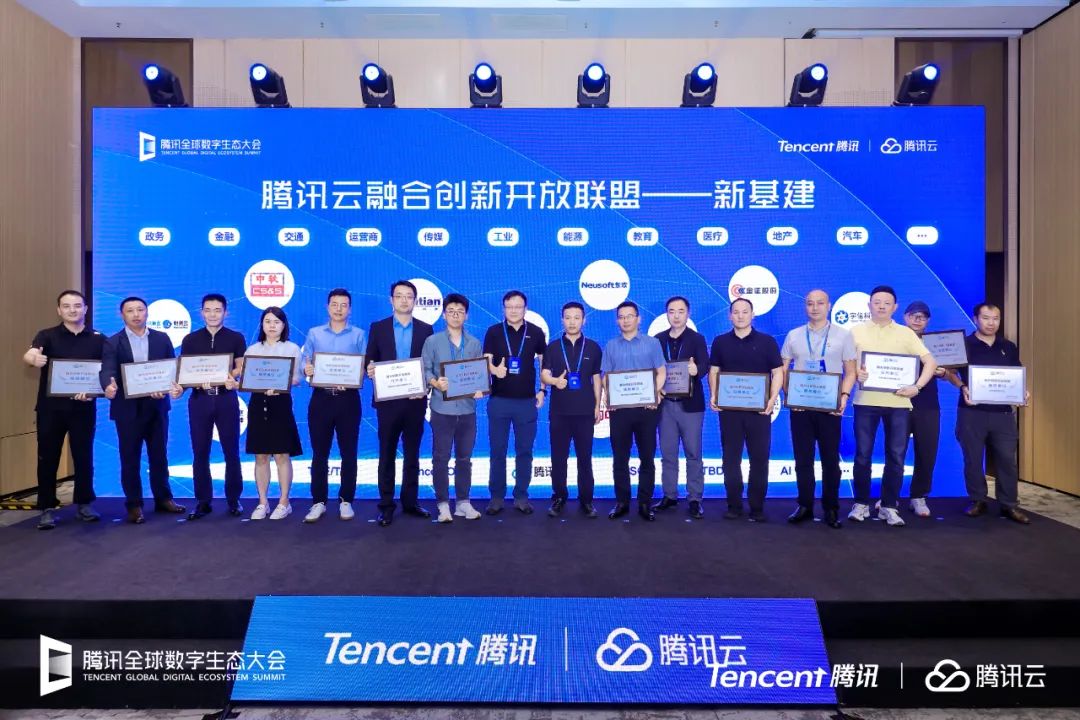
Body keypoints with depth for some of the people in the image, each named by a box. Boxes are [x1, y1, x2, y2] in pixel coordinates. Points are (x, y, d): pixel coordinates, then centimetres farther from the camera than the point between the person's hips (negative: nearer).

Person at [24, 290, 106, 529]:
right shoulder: (47, 336, 1)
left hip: (83, 407, 0)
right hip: (51, 407, 0)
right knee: (47, 458, 5)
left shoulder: (98, 339, 4)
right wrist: (34, 359, -43)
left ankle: (84, 504, 20)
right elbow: (28, 355, -18)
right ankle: (47, 509, 15)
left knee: (84, 456, 7)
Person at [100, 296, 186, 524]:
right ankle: (134, 505, 16)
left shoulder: (162, 339, 6)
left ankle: (163, 499, 24)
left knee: (159, 455, 11)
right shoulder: (112, 343, 0)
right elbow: (107, 371, -13)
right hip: (128, 408, -2)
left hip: (156, 406, 2)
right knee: (130, 459, 6)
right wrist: (109, 386, -35)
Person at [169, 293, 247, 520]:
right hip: (199, 399, 2)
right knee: (200, 453, 6)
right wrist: (179, 387, -14)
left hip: (226, 398, -1)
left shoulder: (236, 338, 4)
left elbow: (242, 368, 3)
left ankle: (233, 499, 16)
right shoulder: (190, 340, 8)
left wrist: (229, 377, -17)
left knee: (231, 451, 4)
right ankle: (203, 501, 16)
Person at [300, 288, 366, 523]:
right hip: (321, 398, 1)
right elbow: (305, 364, 6)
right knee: (319, 453, 5)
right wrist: (307, 370, -17)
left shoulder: (359, 335, 5)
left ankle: (346, 501, 15)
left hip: (348, 398, -1)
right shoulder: (314, 334, 9)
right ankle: (318, 502, 15)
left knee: (348, 453, 4)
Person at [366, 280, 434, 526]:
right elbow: (369, 361, 4)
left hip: (415, 401, 1)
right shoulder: (378, 328, 4)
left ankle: (410, 502, 22)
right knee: (387, 455, 6)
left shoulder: (425, 329, 5)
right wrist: (371, 372, -18)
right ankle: (386, 506, 15)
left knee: (412, 455, 10)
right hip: (388, 400, -1)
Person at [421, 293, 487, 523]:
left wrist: (480, 389, -10)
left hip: (467, 409, 3)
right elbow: (425, 371, -2)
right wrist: (436, 383, -21)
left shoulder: (475, 344, 9)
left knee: (464, 458, 10)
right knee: (441, 458, 2)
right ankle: (443, 504, 13)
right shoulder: (432, 341, 2)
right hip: (442, 408, -2)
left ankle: (463, 502, 20)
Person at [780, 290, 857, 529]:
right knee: (803, 459, 6)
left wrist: (844, 397, -11)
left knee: (830, 459, 5)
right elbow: (783, 370, 8)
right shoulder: (794, 336, 8)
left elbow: (850, 372, 4)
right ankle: (805, 506, 16)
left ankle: (831, 509, 16)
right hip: (800, 406, 1)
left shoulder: (843, 335, 5)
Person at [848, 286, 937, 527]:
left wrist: (917, 387, -8)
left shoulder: (905, 333, 9)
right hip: (866, 400, -1)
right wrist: (855, 373, -15)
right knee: (863, 454, 2)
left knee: (896, 456, 4)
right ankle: (861, 503, 14)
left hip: (898, 401, 1)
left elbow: (930, 362, 7)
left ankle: (889, 506, 15)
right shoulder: (857, 331, 7)